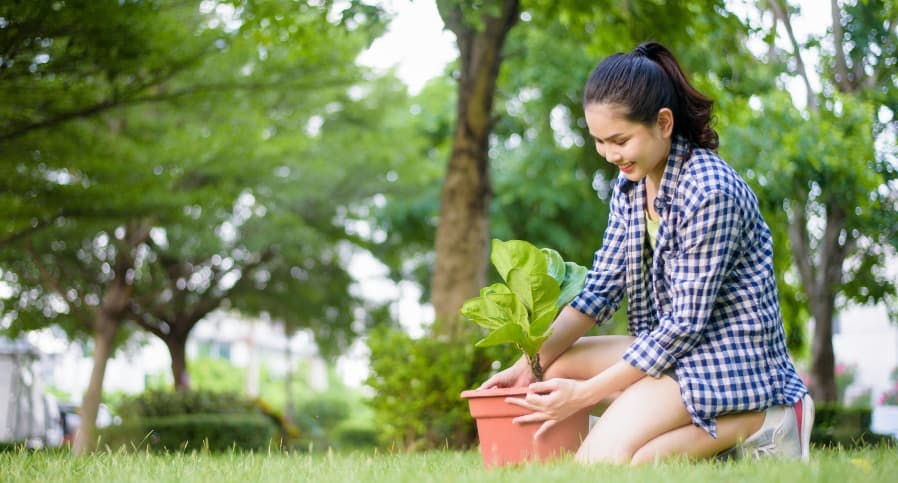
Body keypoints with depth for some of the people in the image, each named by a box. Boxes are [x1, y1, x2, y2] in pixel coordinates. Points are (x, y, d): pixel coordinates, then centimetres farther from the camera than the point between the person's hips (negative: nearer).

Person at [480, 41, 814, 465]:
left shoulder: (709, 191, -22)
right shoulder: (630, 185, 5)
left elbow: (686, 323, -22)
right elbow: (600, 289, 5)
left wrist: (586, 393, -20)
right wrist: (532, 362, -9)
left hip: (729, 355, -10)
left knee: (598, 460, -22)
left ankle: (758, 423, -9)